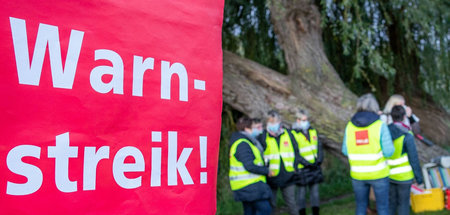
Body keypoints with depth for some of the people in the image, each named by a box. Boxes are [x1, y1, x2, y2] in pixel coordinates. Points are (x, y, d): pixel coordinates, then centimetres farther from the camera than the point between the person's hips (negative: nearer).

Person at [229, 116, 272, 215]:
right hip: (249, 185, -11)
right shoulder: (243, 144, -18)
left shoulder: (239, 141, 16)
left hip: (245, 186, 11)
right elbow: (249, 166, -24)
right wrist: (266, 171, -13)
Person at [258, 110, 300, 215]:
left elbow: (296, 152, 11)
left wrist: (295, 167, 4)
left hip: (288, 177, 2)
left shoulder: (288, 134, 5)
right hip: (271, 178, -2)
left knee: (291, 202, 10)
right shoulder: (263, 137, -4)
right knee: (270, 203, 7)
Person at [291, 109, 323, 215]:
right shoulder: (293, 134, -11)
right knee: (302, 192, 4)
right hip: (302, 168, -5)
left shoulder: (313, 131, 7)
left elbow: (319, 147, 9)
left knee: (315, 190, 11)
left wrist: (319, 160, -5)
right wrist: (307, 163, -16)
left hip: (315, 167, 5)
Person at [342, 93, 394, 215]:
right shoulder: (380, 125, -12)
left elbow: (346, 151, 2)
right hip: (378, 173, -3)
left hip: (357, 174, 3)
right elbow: (389, 151, -13)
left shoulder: (350, 126, -2)